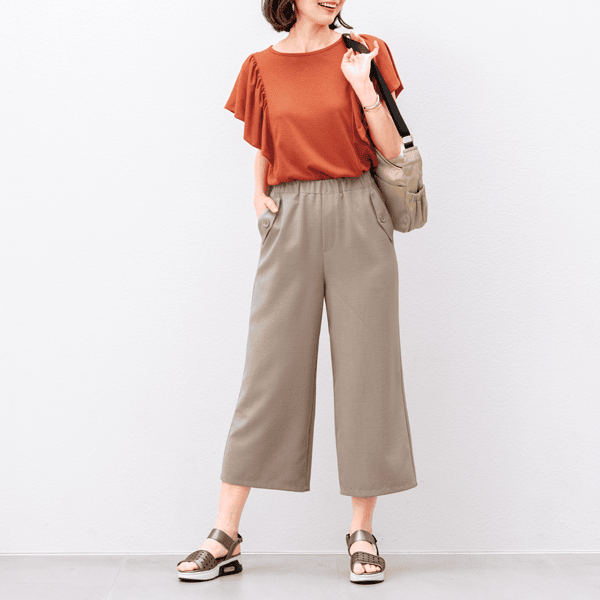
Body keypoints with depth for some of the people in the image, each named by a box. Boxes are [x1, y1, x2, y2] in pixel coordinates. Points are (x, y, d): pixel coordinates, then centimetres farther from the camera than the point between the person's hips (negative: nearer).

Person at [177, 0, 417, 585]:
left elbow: (391, 150, 3)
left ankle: (362, 530, 12)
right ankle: (225, 536, 5)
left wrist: (364, 87, -10)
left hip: (358, 222, 0)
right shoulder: (262, 67, 11)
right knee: (268, 372, -1)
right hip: (291, 227, 1)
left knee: (365, 368, 0)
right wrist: (260, 198, 2)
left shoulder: (363, 52, 7)